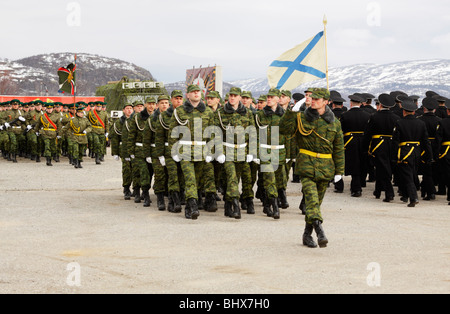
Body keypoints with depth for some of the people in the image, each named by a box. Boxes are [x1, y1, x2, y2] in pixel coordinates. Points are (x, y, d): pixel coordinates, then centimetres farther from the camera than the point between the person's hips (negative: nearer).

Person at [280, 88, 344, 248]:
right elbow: (284, 129, -9)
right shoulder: (302, 118, 3)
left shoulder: (334, 123, 7)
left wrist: (339, 170, 7)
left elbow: (339, 148, 10)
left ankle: (307, 235, 22)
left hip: (325, 167, 3)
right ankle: (319, 231, -32)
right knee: (311, 198, -20)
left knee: (317, 201, 9)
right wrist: (292, 112, -19)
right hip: (307, 164, -2)